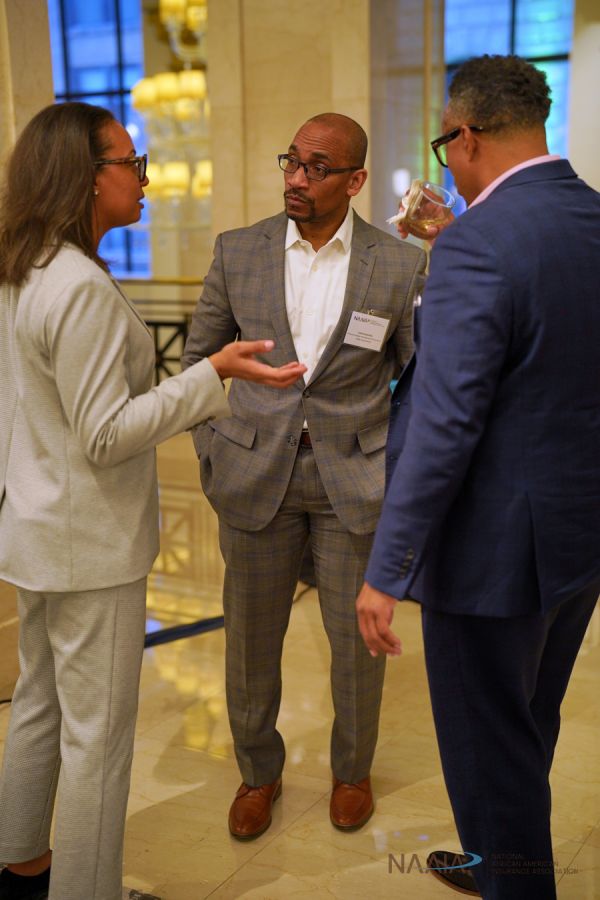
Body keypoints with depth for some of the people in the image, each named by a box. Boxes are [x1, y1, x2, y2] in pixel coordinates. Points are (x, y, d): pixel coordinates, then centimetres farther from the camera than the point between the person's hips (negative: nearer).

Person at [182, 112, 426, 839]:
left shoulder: (399, 266, -5)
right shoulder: (238, 253, -1)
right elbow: (199, 357, 8)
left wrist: (400, 467, -3)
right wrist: (213, 456, 2)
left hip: (355, 480, -1)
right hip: (257, 476, 1)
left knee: (357, 641, 10)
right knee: (251, 638, 11)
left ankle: (352, 768, 36)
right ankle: (258, 771, 35)